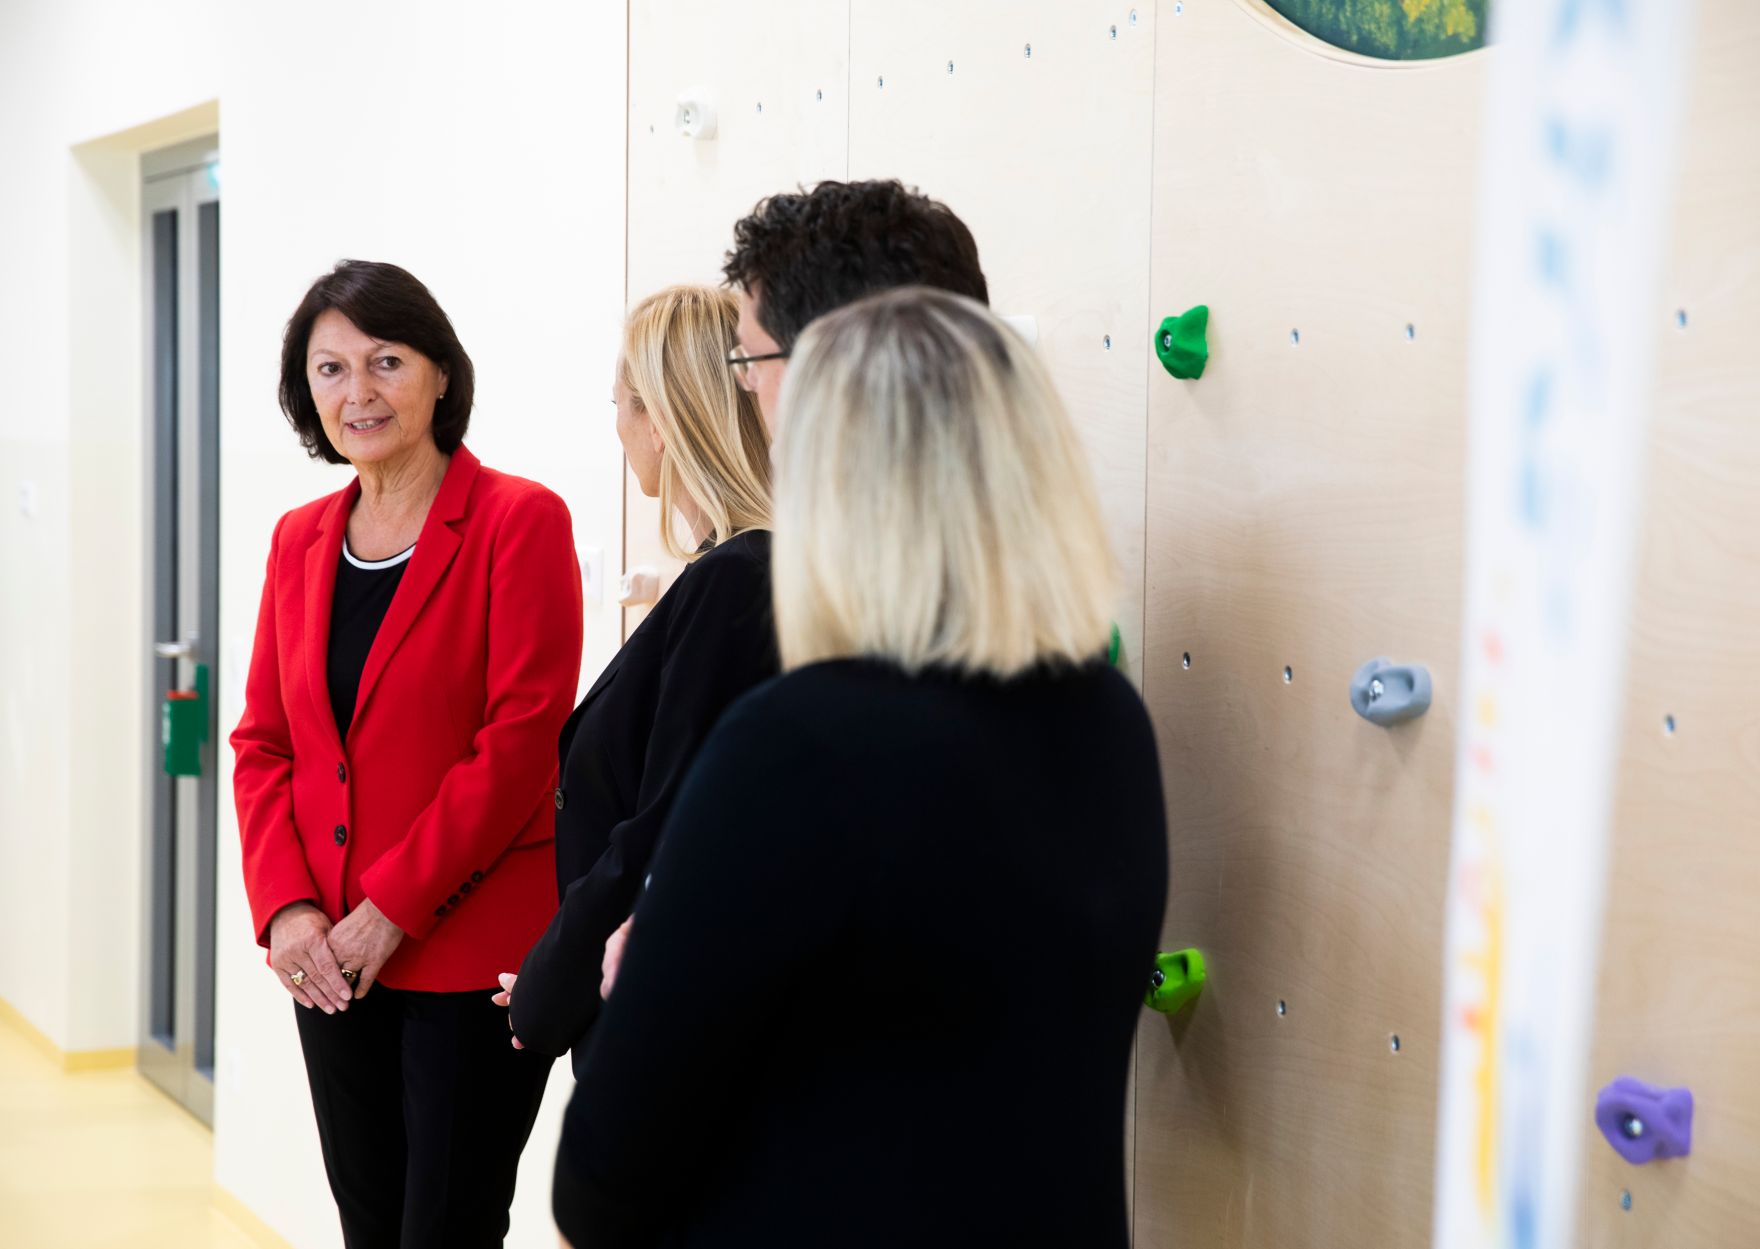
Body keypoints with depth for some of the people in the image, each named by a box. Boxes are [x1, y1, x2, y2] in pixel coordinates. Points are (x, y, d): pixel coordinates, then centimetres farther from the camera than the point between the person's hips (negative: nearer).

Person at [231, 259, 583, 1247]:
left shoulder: (520, 520, -7)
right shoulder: (301, 539, 12)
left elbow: (523, 739, -14)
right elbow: (264, 742, 12)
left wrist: (390, 912, -15)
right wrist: (286, 907, -4)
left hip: (475, 955, -5)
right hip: (331, 961, 6)